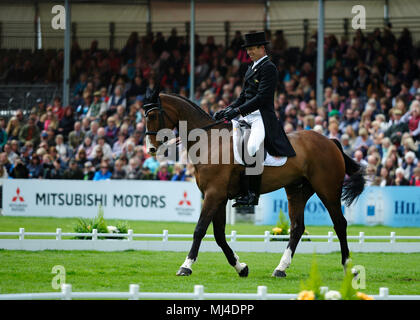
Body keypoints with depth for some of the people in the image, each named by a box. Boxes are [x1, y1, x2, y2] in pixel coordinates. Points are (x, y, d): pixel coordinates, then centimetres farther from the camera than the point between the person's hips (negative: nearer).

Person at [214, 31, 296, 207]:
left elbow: (262, 97, -18)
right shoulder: (252, 68, 21)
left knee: (251, 148, -29)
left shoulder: (268, 68, -9)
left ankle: (252, 193, -27)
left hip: (262, 118, -10)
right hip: (249, 117, 10)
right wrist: (228, 110, 7)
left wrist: (238, 110, -21)